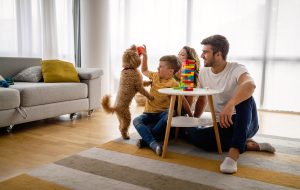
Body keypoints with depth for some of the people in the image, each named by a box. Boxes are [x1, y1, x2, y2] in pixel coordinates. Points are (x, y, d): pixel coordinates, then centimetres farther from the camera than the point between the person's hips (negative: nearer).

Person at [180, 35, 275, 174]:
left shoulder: (236, 69, -15)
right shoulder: (203, 73, 4)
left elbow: (250, 85, -39)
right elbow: (202, 99, 17)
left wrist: (230, 105, -53)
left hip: (245, 124, -5)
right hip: (222, 126, 6)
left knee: (244, 97, -35)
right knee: (188, 133, -21)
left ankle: (234, 154, -38)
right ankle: (248, 145, -10)